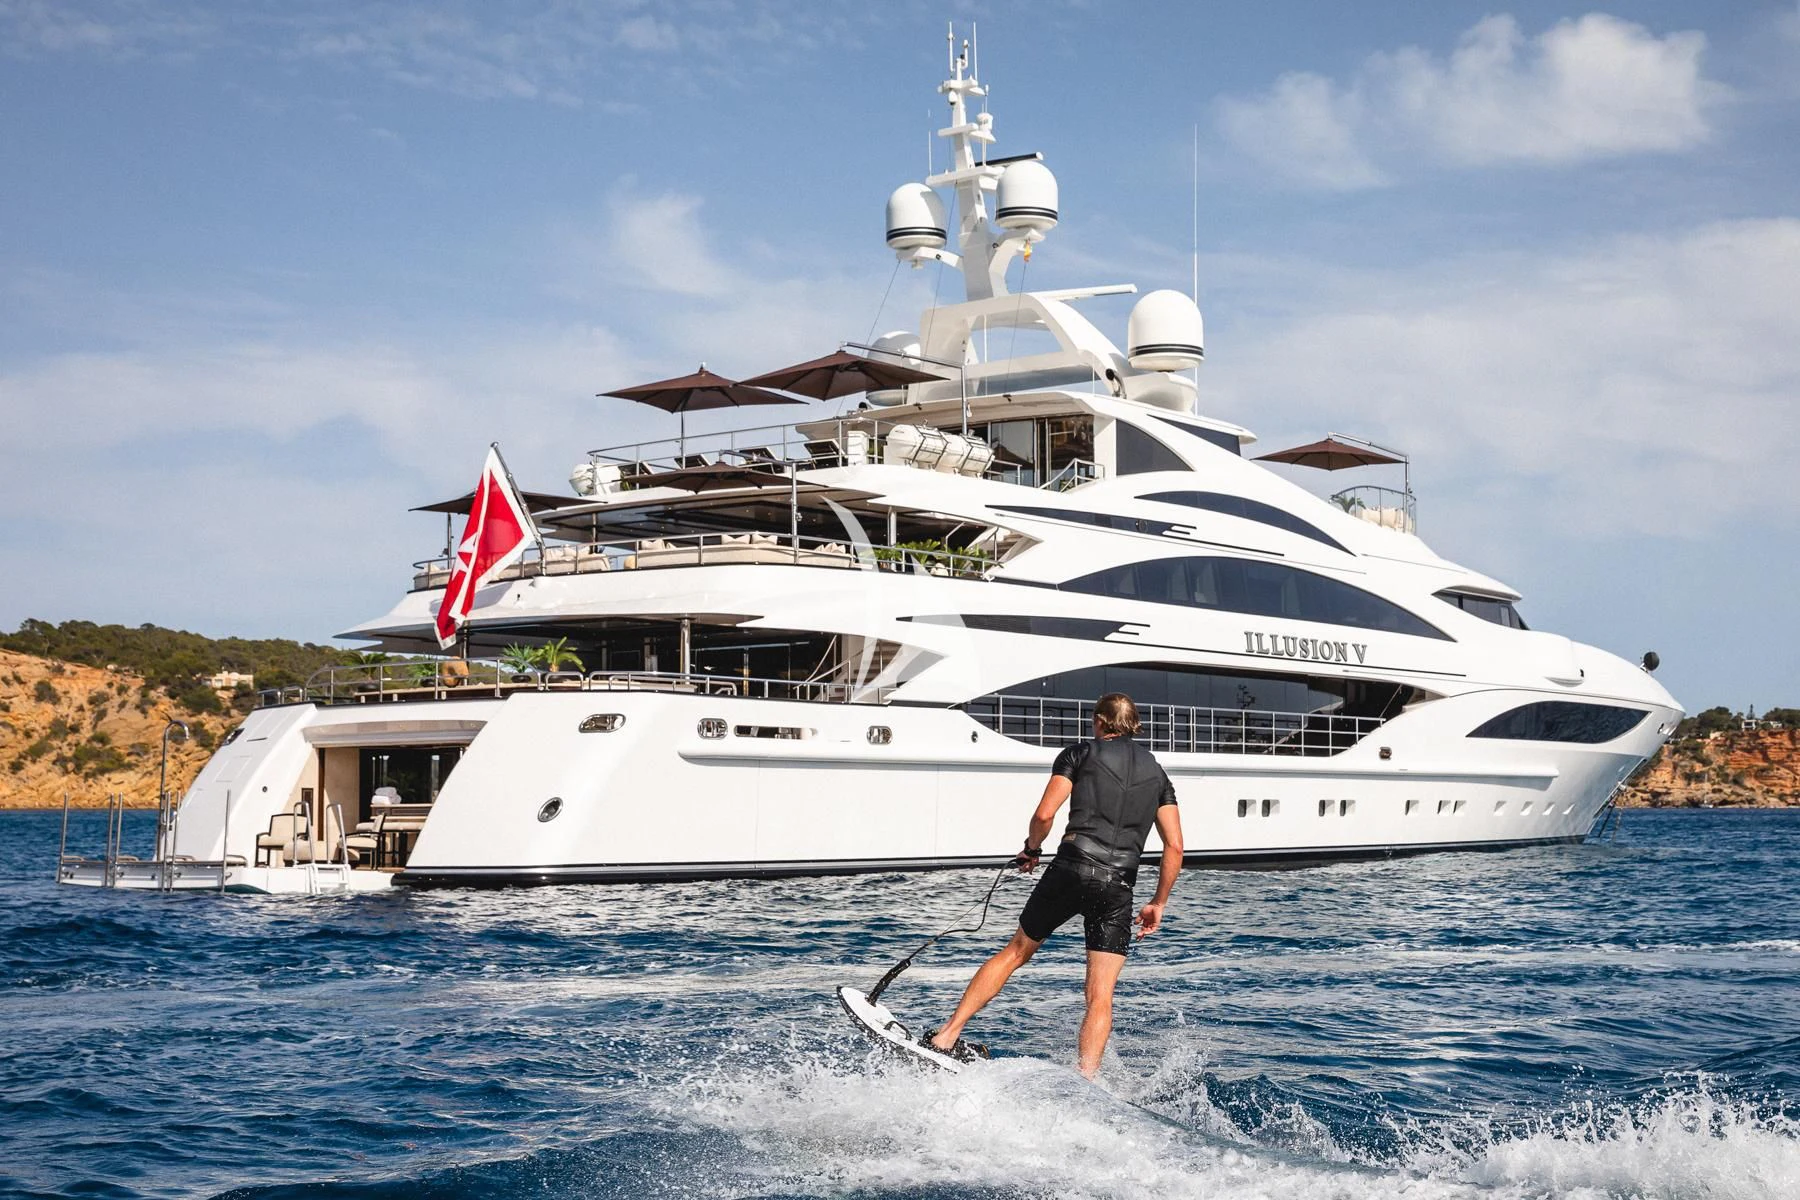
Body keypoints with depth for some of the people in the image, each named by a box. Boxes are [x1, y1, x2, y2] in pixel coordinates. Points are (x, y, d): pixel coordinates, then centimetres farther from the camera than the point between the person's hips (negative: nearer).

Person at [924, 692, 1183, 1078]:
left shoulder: (1080, 753, 8)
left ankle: (946, 1036, 18)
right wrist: (1158, 904, 16)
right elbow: (1174, 848, 9)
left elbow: (1044, 815, -3)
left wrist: (1031, 849, 16)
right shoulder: (1157, 774, 18)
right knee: (1101, 996, 2)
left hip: (1071, 868, -1)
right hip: (1119, 884, 1)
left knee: (1015, 952, 16)